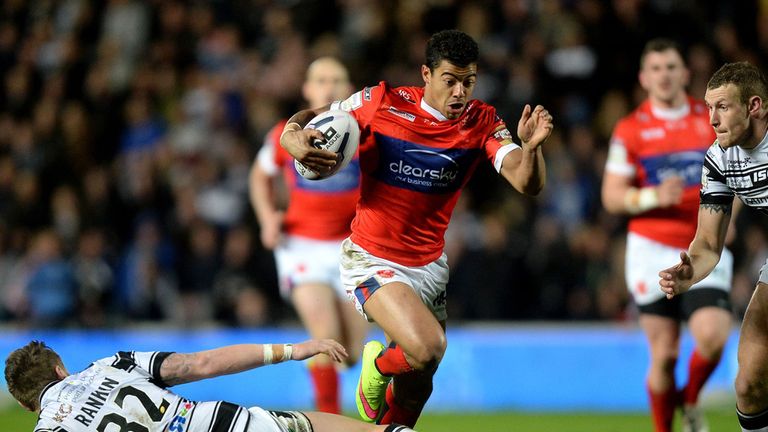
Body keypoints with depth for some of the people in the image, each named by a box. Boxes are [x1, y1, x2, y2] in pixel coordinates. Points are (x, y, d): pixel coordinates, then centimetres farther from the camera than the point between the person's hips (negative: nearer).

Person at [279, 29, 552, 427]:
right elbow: (310, 119, -2)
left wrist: (531, 147, -39)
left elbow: (528, 184, -17)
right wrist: (293, 137, -26)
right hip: (373, 261, -4)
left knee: (416, 390, 10)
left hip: (429, 266, 4)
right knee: (428, 347, -26)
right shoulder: (381, 103, -13)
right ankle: (377, 366, 8)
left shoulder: (482, 123, -6)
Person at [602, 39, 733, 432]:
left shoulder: (712, 120, 6)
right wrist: (653, 196, -18)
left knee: (712, 337, -17)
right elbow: (611, 197, -1)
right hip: (652, 251, -1)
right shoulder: (630, 130, 0)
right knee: (664, 354, -2)